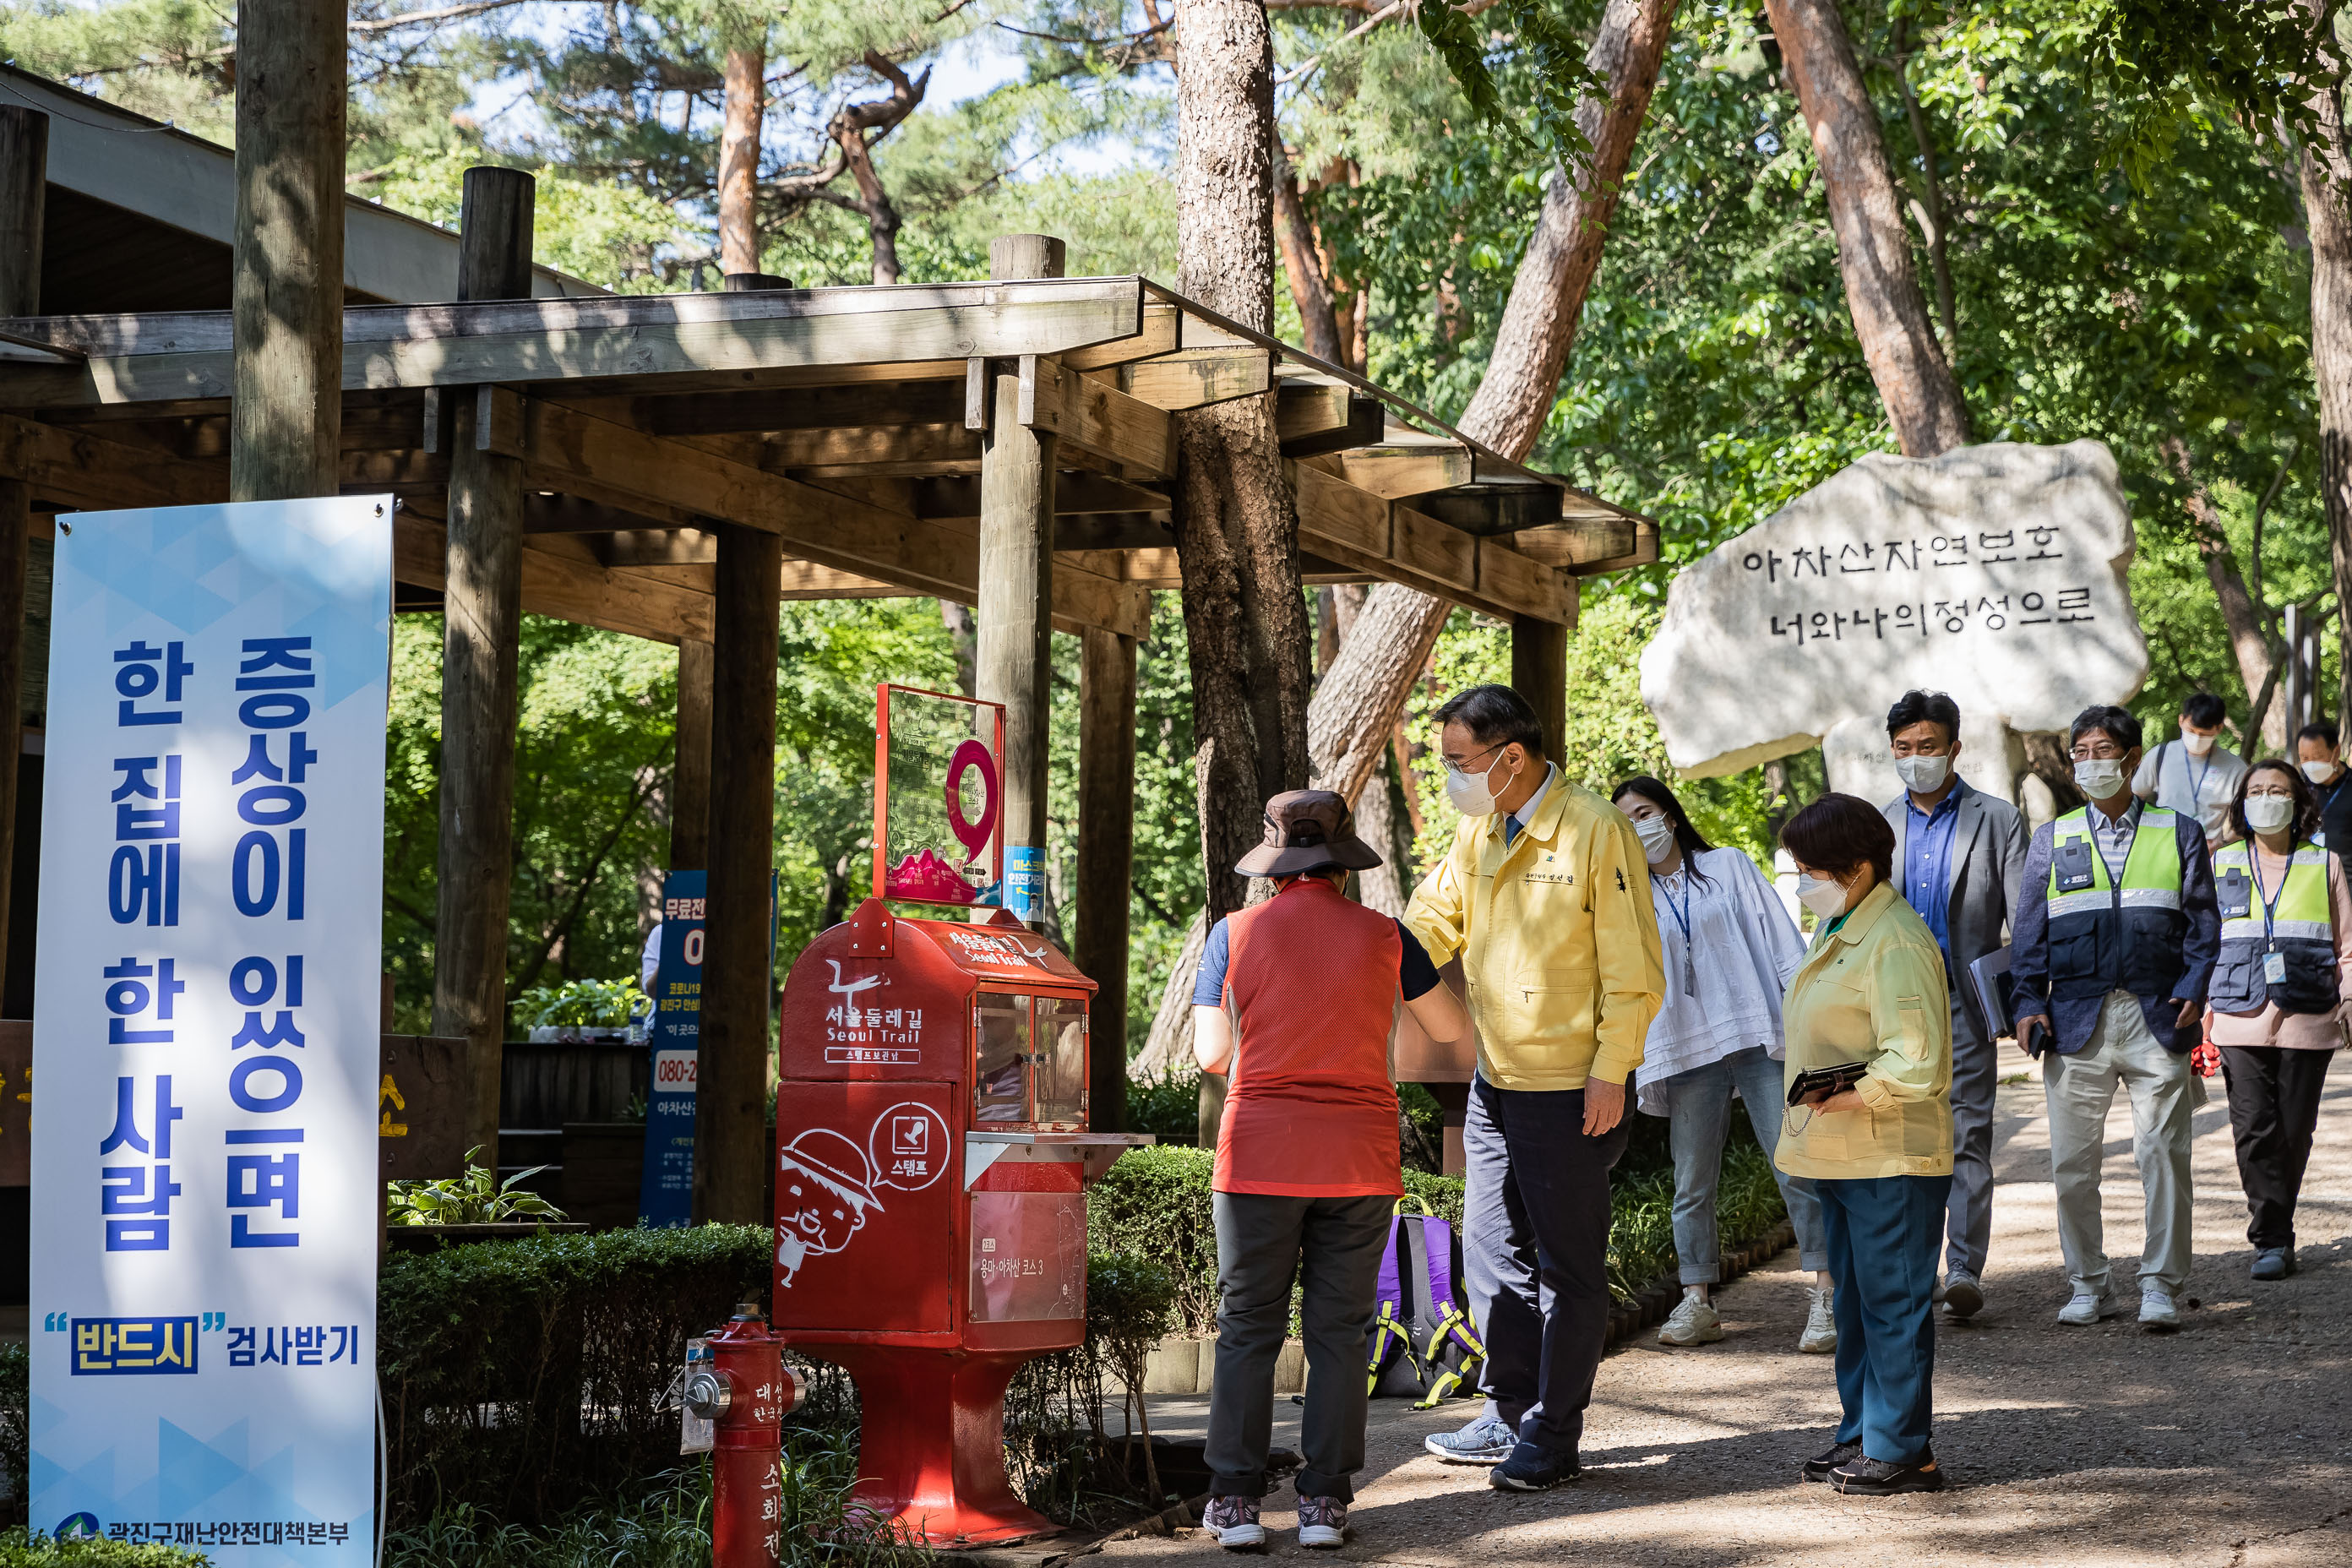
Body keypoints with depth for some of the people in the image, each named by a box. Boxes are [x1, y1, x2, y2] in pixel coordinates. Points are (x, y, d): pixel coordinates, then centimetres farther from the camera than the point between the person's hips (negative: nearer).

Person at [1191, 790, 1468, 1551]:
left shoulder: (1235, 933, -2)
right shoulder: (1382, 936, 1)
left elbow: (1211, 1054, 0)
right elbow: (1450, 1027, 13)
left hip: (1259, 1158, -1)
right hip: (1359, 1160, 1)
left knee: (1248, 1327, 6)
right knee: (1339, 1330, 7)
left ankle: (1235, 1498, 3)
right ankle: (1325, 1499, 5)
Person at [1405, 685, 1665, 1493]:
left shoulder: (1596, 830, -15)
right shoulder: (1477, 831, 8)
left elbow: (1632, 969, -15)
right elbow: (1431, 924, 17)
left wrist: (1610, 1073, -17)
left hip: (1570, 1091, -8)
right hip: (1494, 1084, 8)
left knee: (1568, 1268, 2)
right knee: (1493, 1252, 14)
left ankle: (1554, 1437, 10)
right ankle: (1509, 1413, 27)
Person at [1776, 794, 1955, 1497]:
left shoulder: (1896, 943, -17)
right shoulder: (1837, 931, 15)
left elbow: (1915, 1063, -23)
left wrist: (1849, 1096, -24)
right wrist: (1817, 1102, 15)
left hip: (1891, 1158, -10)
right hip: (1843, 1155, 10)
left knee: (1893, 1301, -4)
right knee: (1854, 1299, 16)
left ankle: (1901, 1451, 1)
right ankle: (1863, 1433, 24)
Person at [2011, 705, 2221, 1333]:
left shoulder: (2179, 833, 10)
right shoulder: (2052, 839, 13)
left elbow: (2202, 921, 9)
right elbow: (2029, 929, 10)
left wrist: (2193, 988, -6)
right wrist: (2028, 1001, -2)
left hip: (2157, 1020, -1)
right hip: (2077, 1018, 1)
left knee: (2163, 1153, -5)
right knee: (2072, 1161, 2)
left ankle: (2161, 1286, 3)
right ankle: (2087, 1285, 13)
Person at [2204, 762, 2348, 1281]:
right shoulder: (2220, 866, 12)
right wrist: (2199, 1010, 8)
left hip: (2306, 1022, 0)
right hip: (2241, 1021, 0)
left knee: (2294, 1132, 1)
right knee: (2253, 1129, -9)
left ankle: (2275, 1230, 17)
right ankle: (2273, 1240, -5)